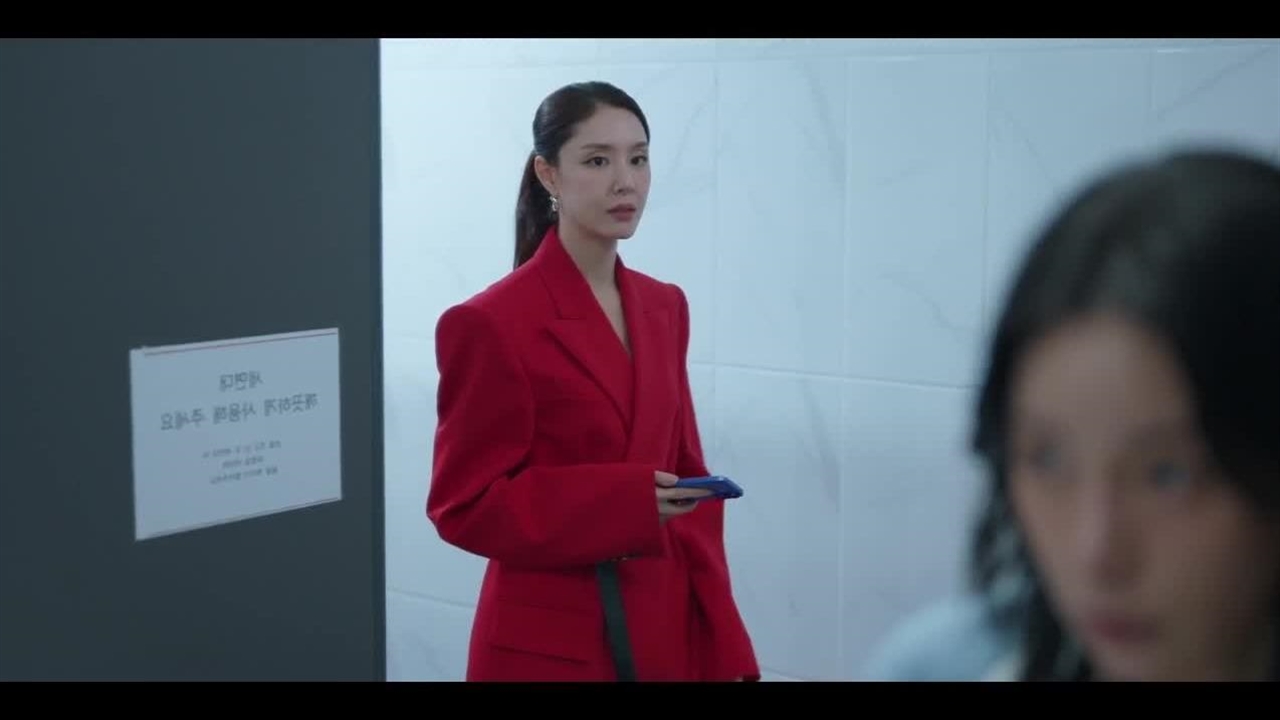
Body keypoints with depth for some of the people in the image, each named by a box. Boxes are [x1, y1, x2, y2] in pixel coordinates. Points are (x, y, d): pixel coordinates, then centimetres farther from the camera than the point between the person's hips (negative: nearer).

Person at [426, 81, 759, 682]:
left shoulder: (664, 308, 6)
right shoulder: (491, 323, -14)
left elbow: (686, 474, 9)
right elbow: (464, 506, -12)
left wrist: (724, 647, 4)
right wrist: (623, 501, -23)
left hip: (666, 628, 6)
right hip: (549, 643, -6)